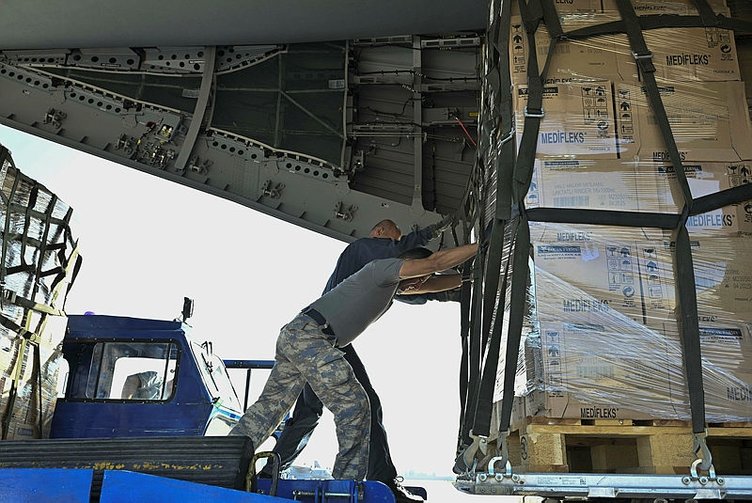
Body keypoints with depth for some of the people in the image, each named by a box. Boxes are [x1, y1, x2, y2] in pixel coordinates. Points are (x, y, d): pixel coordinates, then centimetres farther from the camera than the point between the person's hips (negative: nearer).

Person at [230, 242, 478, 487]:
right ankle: (349, 483, -9)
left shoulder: (394, 284, 24)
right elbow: (434, 262, -15)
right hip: (308, 334, -10)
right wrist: (479, 247, -9)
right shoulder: (385, 266, -5)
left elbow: (435, 284, 30)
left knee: (270, 405, 11)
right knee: (353, 405, -12)